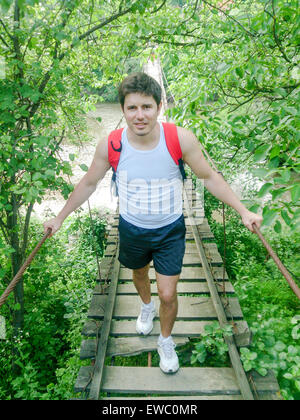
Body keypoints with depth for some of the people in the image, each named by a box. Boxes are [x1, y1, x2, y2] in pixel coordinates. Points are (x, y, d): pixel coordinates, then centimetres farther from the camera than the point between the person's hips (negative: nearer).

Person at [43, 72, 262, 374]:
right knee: (139, 273, 27)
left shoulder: (181, 139, -23)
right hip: (132, 230, 2)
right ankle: (146, 306, 64)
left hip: (170, 230, -1)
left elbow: (209, 177, -9)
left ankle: (166, 341, 37)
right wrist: (59, 218, 4)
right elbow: (88, 184, -3)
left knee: (168, 294, 4)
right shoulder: (110, 146, -20)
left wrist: (243, 211, -11)